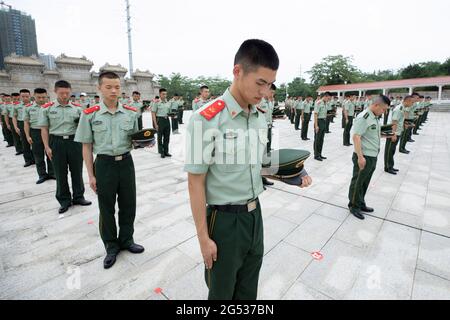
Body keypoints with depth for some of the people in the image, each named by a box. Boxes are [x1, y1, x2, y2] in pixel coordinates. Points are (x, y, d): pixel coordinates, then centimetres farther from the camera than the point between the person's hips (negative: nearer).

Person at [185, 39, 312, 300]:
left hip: (255, 214, 6)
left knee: (249, 289, 27)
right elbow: (196, 182, -17)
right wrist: (203, 237, -12)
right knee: (222, 291, 21)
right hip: (225, 219, -5)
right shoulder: (206, 120, -21)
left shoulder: (261, 118, 2)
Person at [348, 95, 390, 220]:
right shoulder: (363, 117, -17)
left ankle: (361, 204, 32)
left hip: (373, 156, 9)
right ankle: (354, 206, 19)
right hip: (364, 157, -9)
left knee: (365, 182, 18)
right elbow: (356, 137, -23)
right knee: (357, 182, 5)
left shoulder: (375, 117, 12)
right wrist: (360, 157, -26)